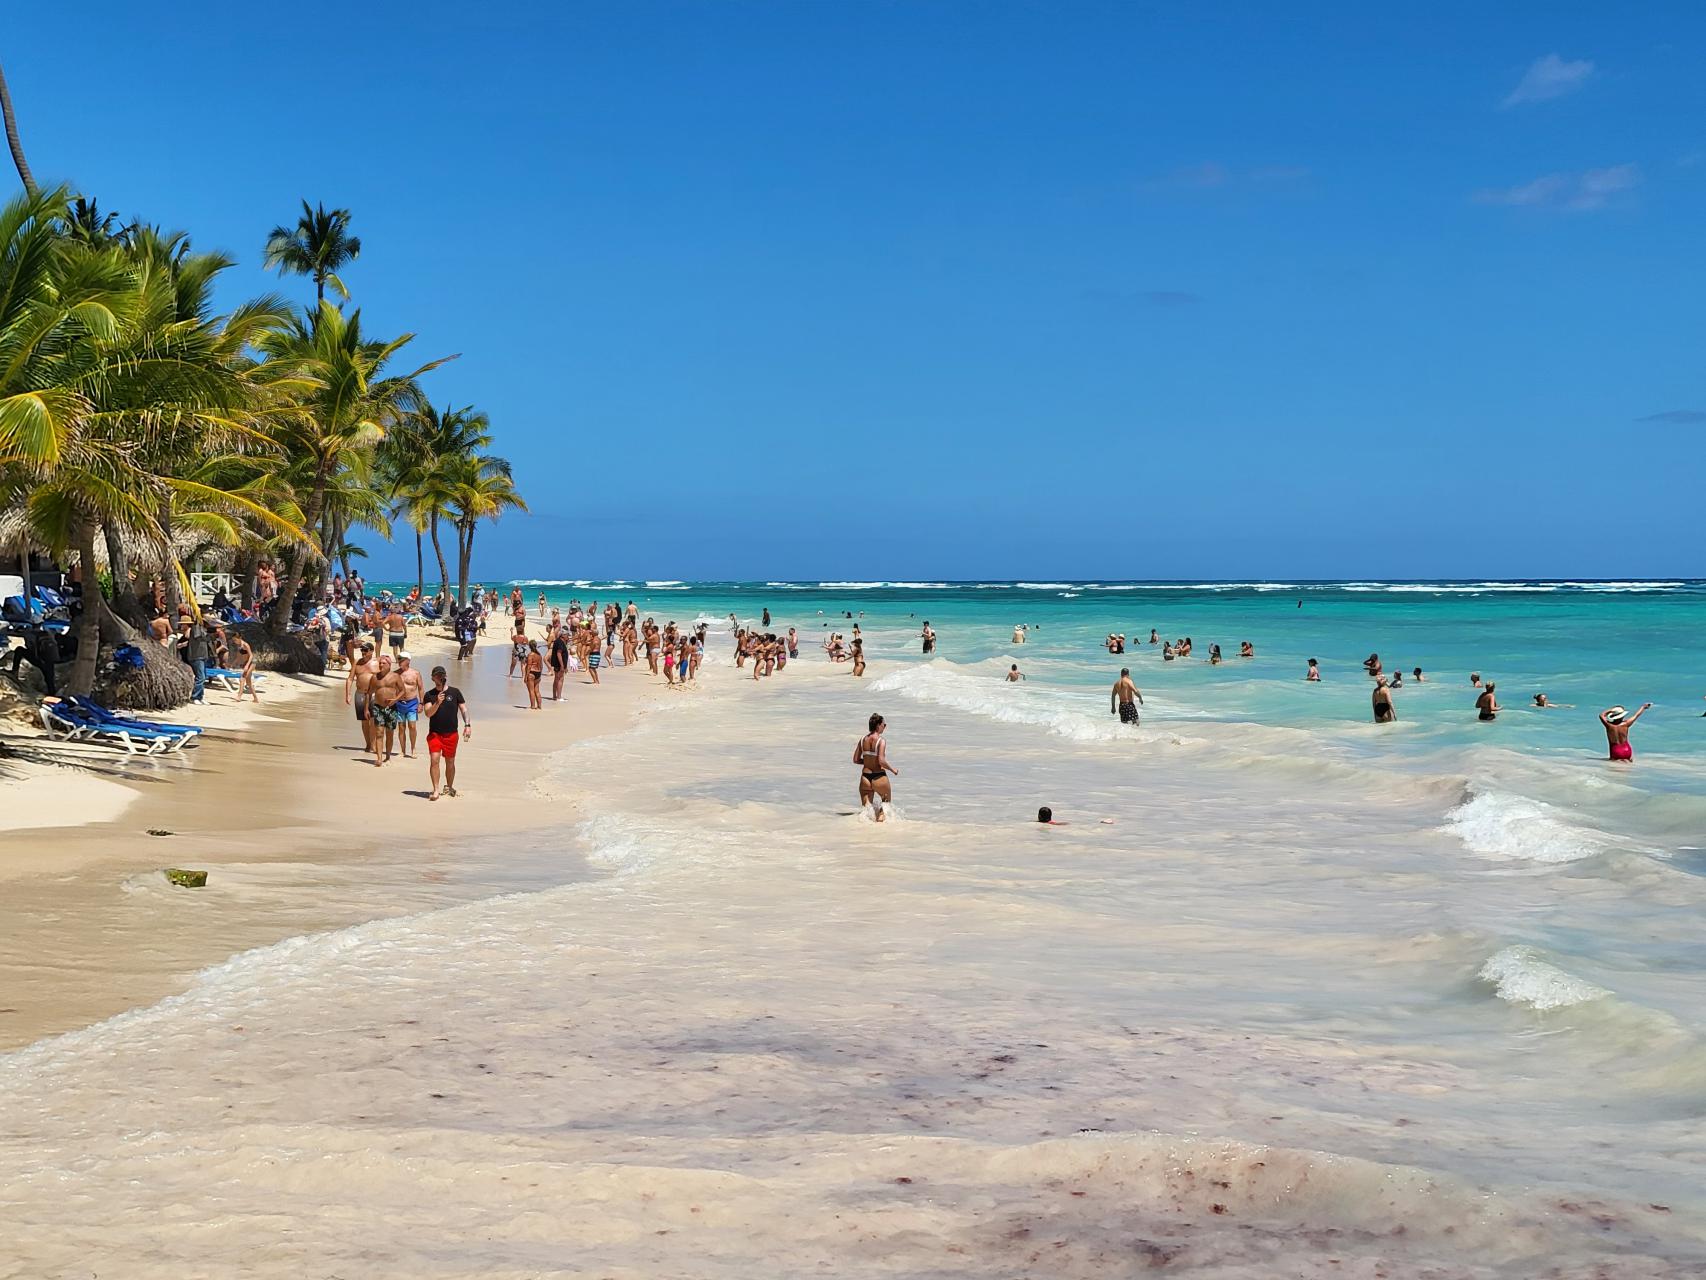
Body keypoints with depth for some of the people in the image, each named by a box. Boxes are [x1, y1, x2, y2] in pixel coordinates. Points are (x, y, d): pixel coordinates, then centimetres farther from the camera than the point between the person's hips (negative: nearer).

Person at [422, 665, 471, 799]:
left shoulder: (455, 692, 3)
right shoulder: (429, 695, 1)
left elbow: (463, 709, 5)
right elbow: (428, 713, -8)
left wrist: (467, 724, -7)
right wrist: (437, 703, -23)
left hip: (451, 733, 1)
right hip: (434, 733, -1)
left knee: (450, 762, 10)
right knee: (435, 759, -14)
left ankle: (449, 787, 29)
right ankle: (435, 790, -11)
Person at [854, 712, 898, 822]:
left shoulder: (863, 740, 4)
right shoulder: (881, 741, -13)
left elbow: (856, 760, 7)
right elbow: (881, 761, -21)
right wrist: (892, 769, -5)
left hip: (865, 777, 4)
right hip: (879, 777, -4)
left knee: (865, 808, 11)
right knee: (886, 802, 22)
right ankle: (881, 816, 5)